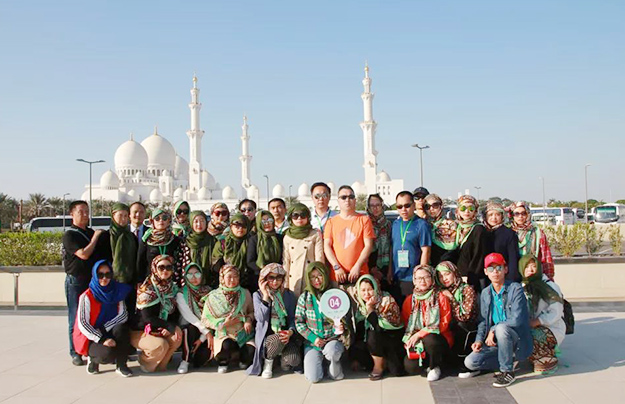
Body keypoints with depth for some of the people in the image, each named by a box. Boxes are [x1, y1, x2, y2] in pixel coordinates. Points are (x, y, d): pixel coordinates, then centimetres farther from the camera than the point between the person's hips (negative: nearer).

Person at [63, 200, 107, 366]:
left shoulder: (91, 232, 15)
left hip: (93, 280, 6)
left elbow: (101, 254, 27)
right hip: (75, 281, -6)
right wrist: (95, 237, -11)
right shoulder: (70, 235, -7)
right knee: (76, 319, 0)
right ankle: (75, 353, 6)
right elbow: (84, 254, -20)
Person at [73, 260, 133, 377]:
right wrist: (102, 339, -26)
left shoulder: (117, 292, 1)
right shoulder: (87, 296, -11)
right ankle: (93, 359, 4)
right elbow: (82, 324, -16)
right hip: (90, 339, -3)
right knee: (108, 353, -33)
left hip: (109, 335, 3)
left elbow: (123, 315, -9)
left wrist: (103, 329, -21)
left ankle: (121, 365, -14)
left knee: (121, 328, -29)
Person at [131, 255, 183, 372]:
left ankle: (161, 365, 0)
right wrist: (171, 326, -23)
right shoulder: (146, 289, -16)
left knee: (177, 338, -23)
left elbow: (175, 314, 5)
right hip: (139, 332, -6)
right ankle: (144, 361, 1)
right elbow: (147, 317, -21)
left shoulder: (173, 288, 4)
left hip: (161, 331, 6)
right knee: (161, 345, -31)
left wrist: (169, 327, -17)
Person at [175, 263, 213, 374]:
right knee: (191, 328, -35)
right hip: (188, 331, -2)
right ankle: (185, 361, -15)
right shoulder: (181, 294, -1)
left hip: (205, 332, 2)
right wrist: (206, 331, -26)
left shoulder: (209, 292, 4)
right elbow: (188, 315, -15)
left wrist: (202, 338, -16)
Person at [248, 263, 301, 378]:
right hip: (266, 336, -1)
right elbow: (261, 318, -10)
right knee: (278, 340, -36)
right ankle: (268, 363, -3)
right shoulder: (257, 295, 5)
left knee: (294, 360, -26)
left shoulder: (289, 295, 10)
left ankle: (282, 356, 12)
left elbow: (293, 318, 6)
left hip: (286, 335, 1)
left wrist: (290, 331, -14)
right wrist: (265, 296, -13)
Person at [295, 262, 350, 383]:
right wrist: (313, 338, -9)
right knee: (313, 378, -14)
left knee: (331, 351, -38)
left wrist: (341, 327, -18)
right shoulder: (304, 297, 1)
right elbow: (299, 323, 3)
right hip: (312, 341, 1)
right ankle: (319, 360, 20)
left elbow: (344, 318, 5)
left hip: (333, 339, -1)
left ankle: (335, 367, -2)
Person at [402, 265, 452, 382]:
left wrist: (420, 334, -16)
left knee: (429, 339, -37)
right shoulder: (410, 300, 9)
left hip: (438, 338, -2)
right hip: (415, 341, 2)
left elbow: (444, 323, -8)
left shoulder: (441, 298, -1)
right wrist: (411, 338, -10)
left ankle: (435, 367, -7)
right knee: (411, 367, -24)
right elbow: (405, 323, 11)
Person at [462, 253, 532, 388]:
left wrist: (493, 330, -17)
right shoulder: (485, 293, 8)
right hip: (494, 341, 5)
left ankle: (507, 372, -18)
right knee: (470, 362, -16)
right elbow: (483, 321, 10)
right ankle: (509, 361, 5)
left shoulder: (516, 289, -10)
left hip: (517, 340, -5)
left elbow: (516, 319, -20)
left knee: (501, 328, -38)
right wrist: (479, 340, -7)